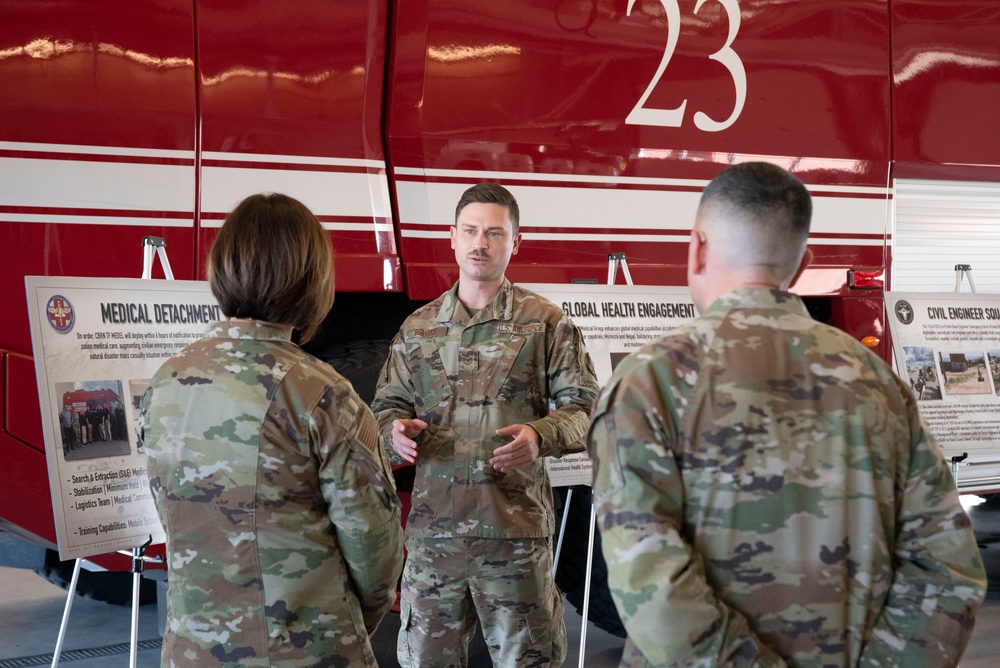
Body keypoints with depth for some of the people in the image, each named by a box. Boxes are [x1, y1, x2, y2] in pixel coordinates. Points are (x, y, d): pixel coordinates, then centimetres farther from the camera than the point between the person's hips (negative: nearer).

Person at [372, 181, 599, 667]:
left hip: (516, 527, -3)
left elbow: (582, 407, 2)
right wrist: (395, 431, -7)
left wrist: (541, 437, -18)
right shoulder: (418, 327, 13)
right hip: (432, 529, 3)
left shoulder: (545, 322, 4)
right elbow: (387, 406, 16)